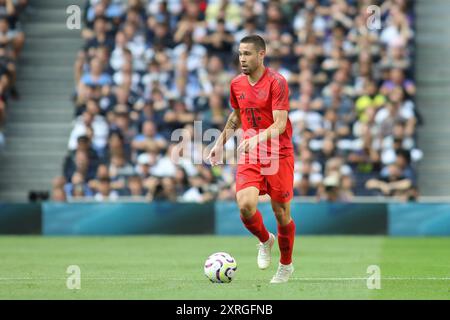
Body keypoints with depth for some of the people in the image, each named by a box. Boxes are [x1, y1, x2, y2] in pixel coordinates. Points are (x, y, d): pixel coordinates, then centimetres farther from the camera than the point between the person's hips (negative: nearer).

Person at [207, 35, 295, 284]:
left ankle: (286, 265, 25)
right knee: (245, 205, -18)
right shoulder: (237, 84, 7)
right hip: (249, 155, 4)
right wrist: (220, 142, 20)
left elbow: (280, 124, -21)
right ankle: (265, 240, 13)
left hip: (278, 154, -4)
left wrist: (258, 139, -36)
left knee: (281, 212, 3)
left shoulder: (276, 82, -13)